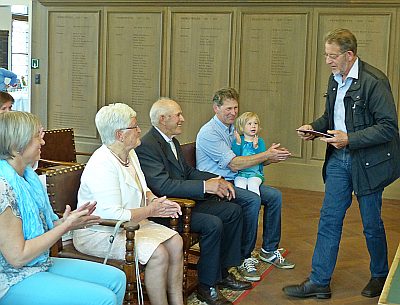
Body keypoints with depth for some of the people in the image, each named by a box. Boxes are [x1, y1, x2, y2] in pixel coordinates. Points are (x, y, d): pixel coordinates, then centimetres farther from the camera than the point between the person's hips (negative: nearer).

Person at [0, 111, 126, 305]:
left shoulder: (27, 176, 6)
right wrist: (66, 226, -17)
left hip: (41, 264, 9)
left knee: (116, 278, 3)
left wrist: (63, 221, -8)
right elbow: (17, 256, -22)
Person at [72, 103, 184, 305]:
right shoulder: (102, 165, -24)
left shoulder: (129, 154, 7)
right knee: (158, 254, -24)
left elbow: (141, 189, 22)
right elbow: (113, 216, -29)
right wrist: (151, 210, -18)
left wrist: (155, 200, -1)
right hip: (97, 233, -10)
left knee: (175, 241, -5)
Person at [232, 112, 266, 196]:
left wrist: (256, 147, -17)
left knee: (253, 185, -29)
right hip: (240, 173, 0)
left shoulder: (260, 141, 7)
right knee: (239, 185, -28)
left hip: (256, 173, 0)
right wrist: (238, 143, -18)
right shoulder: (237, 141, 4)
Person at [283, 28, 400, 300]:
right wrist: (314, 127, 0)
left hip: (368, 161, -7)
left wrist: (350, 139, -26)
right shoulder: (335, 79, 7)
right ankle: (319, 282, 13)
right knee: (329, 219, 6)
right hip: (339, 158, 7)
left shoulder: (374, 81, -18)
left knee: (372, 224, 9)